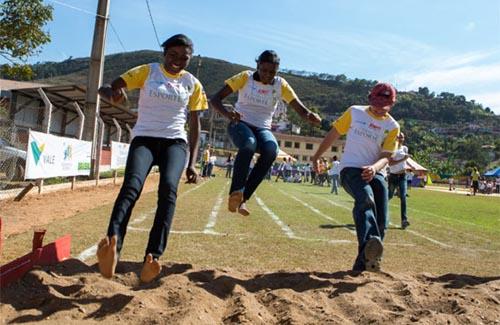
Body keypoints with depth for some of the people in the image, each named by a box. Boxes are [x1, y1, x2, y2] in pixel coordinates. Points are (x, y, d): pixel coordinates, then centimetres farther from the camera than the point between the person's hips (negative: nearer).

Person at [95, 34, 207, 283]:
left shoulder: (193, 84, 11)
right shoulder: (147, 72, 7)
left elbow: (194, 125, 13)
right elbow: (105, 89, 2)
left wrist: (192, 163, 4)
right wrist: (113, 94, -24)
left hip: (175, 142, 1)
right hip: (144, 138, 0)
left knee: (168, 188, -29)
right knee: (131, 186, -29)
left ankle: (153, 258, -39)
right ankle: (112, 247, -45)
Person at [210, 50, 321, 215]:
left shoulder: (281, 84, 1)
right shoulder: (245, 77, -6)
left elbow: (301, 110, -5)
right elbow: (215, 99, -11)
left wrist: (311, 117, -31)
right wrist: (227, 113, -34)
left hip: (263, 128, 2)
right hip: (240, 124, -2)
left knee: (271, 150, -32)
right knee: (249, 145, -38)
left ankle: (243, 198, -24)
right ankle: (235, 193, -28)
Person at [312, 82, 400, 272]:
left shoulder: (392, 126, 9)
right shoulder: (355, 112, 7)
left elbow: (385, 156, -1)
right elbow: (334, 134, 14)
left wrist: (374, 168, -23)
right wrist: (317, 156, 18)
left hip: (375, 173, 3)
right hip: (350, 169, -3)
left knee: (381, 222, -8)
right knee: (366, 199, -34)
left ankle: (364, 262, 4)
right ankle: (370, 245, -55)